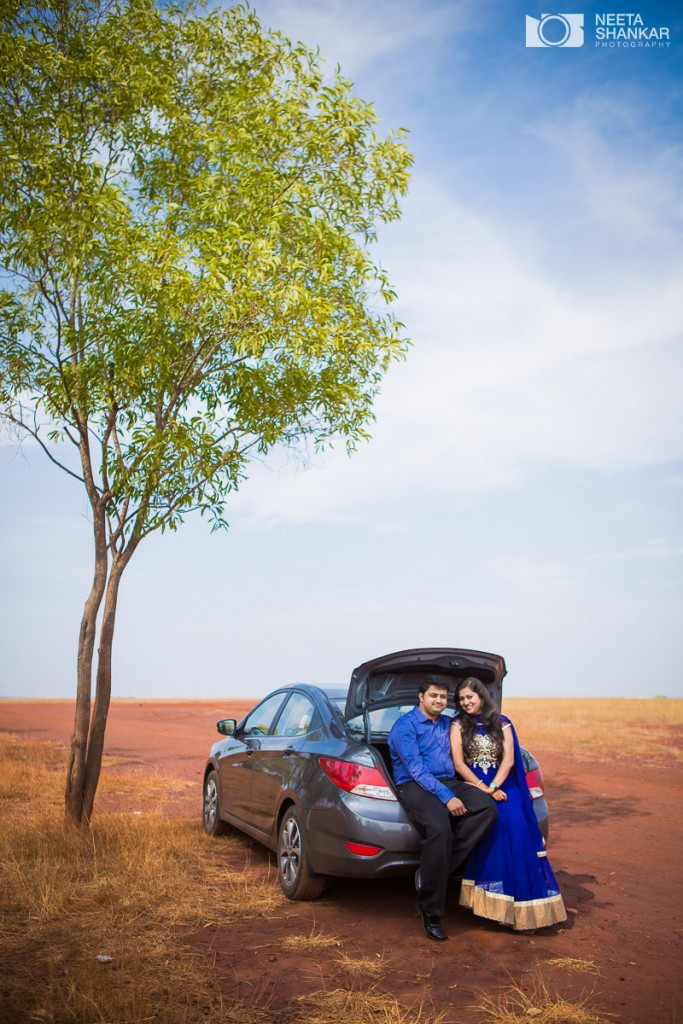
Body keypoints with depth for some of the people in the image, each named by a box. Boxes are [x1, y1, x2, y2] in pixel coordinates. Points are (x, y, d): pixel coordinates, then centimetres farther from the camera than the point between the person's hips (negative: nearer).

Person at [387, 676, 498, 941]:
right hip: (414, 786, -7)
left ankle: (431, 871, -20)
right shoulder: (405, 725, -2)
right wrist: (447, 797, -20)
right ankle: (430, 914, -21)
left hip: (448, 783, 7)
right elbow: (416, 769, -12)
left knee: (487, 807, -22)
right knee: (439, 829, -35)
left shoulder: (448, 724, 21)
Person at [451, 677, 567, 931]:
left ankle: (523, 908, -18)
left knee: (517, 829, -24)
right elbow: (458, 763, -1)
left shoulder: (501, 723, 12)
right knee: (498, 825, -28)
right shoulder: (458, 725, 8)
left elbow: (509, 760, 2)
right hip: (473, 786, -1)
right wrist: (483, 789, -13)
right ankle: (494, 903, -22)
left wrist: (493, 787, -14)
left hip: (503, 786, 2)